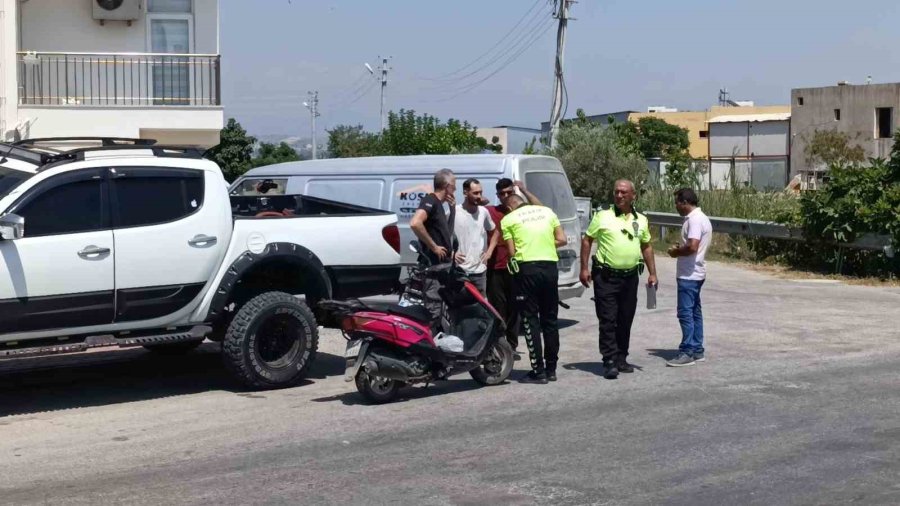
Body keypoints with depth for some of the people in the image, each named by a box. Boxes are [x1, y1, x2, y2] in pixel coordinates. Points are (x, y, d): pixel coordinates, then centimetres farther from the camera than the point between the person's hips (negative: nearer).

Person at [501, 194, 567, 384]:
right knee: (550, 319, 13)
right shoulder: (547, 211, 13)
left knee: (531, 320, 0)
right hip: (550, 266, 4)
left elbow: (512, 251, -1)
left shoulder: (508, 219, 3)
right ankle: (551, 368, 18)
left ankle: (538, 371, -3)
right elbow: (562, 240, 9)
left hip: (527, 268, -4)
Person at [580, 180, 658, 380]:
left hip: (630, 277, 4)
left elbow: (646, 247, 19)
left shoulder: (641, 220, 10)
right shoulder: (602, 216, -1)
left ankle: (621, 359, 20)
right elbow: (586, 240, 3)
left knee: (625, 321, 10)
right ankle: (609, 362, -6)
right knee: (608, 320, -6)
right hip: (605, 277, -4)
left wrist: (652, 273, 13)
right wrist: (584, 268, -4)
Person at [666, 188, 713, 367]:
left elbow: (692, 247, -27)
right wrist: (680, 248, 10)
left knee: (685, 313, -7)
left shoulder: (694, 220, -18)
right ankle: (697, 351, 18)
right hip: (694, 273, 11)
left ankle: (687, 353, -6)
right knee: (694, 312, 13)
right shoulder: (700, 218, 15)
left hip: (689, 274, -11)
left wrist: (676, 252, -11)